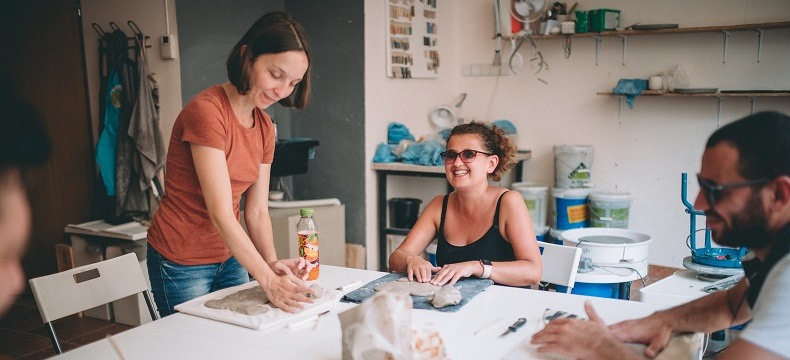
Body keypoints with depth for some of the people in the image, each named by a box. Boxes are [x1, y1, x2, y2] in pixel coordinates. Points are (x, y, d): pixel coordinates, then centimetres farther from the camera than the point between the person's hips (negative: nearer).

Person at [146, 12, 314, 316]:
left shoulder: (265, 127, 1)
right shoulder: (206, 111, -22)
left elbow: (257, 211, -1)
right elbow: (221, 213, -28)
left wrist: (272, 263, -18)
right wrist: (268, 281, -33)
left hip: (229, 257, 7)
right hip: (181, 263, -7)